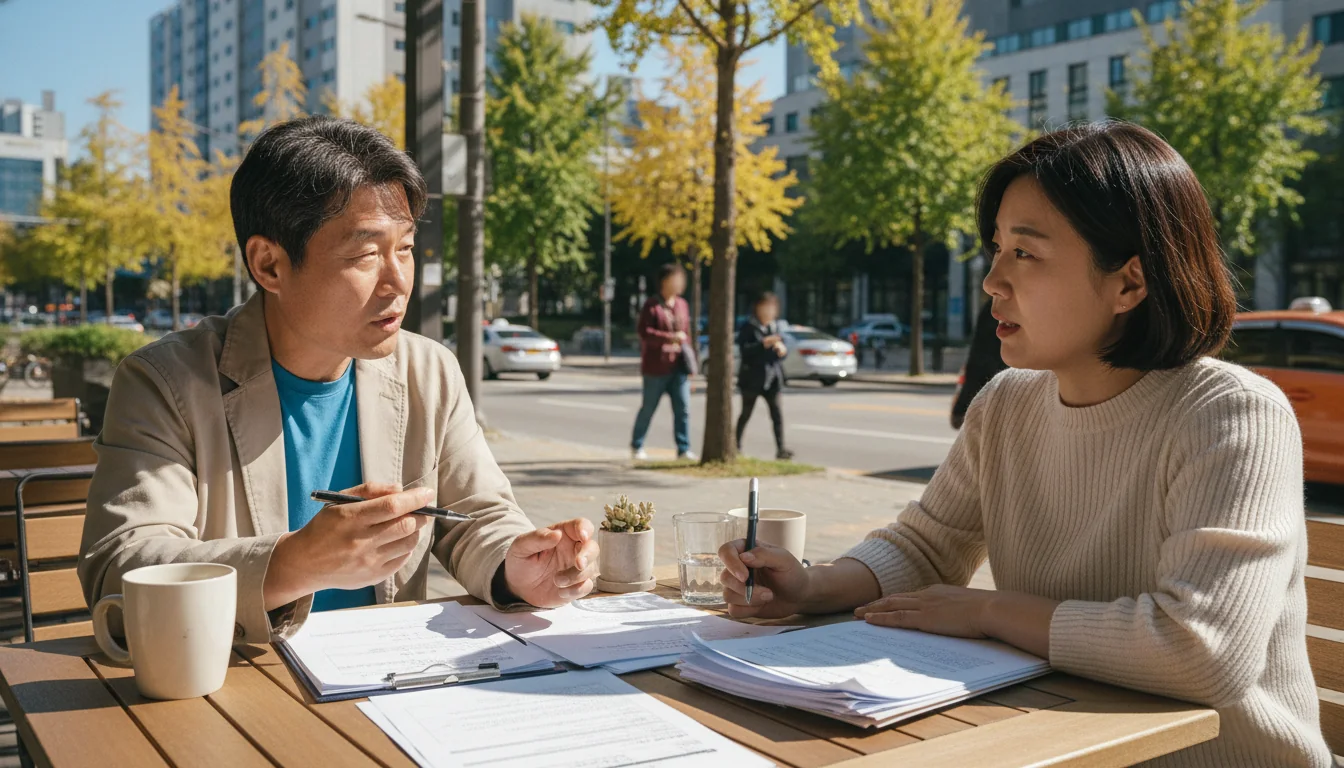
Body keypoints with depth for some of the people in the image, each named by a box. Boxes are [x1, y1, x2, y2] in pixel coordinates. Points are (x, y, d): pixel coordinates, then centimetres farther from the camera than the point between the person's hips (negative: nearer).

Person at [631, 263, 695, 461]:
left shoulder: (682, 305, 13)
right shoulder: (651, 305, -7)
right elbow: (644, 332, -15)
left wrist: (689, 362, 15)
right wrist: (671, 337, -21)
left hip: (678, 367, 5)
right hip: (656, 368, -5)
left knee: (683, 409, -3)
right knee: (648, 408, 7)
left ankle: (684, 449, 2)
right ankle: (636, 445, 23)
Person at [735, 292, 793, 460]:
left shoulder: (775, 327, 11)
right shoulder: (748, 327, -5)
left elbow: (782, 349, 12)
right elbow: (744, 349, -16)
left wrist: (782, 349, -12)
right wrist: (764, 344, -26)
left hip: (771, 376, 3)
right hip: (752, 377, -3)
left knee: (776, 411, -8)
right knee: (746, 413, 9)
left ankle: (780, 448, -11)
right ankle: (737, 445, 25)